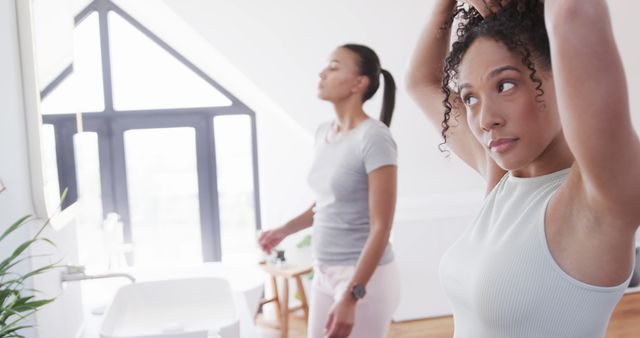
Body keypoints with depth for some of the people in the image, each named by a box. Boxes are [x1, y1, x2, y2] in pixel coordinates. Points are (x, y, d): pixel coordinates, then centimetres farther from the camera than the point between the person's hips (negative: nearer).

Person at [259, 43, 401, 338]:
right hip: (324, 272, 7)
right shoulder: (323, 132, 6)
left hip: (365, 276, -7)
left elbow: (380, 228, -19)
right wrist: (283, 231, 15)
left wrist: (350, 297, -21)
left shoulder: (374, 137, -18)